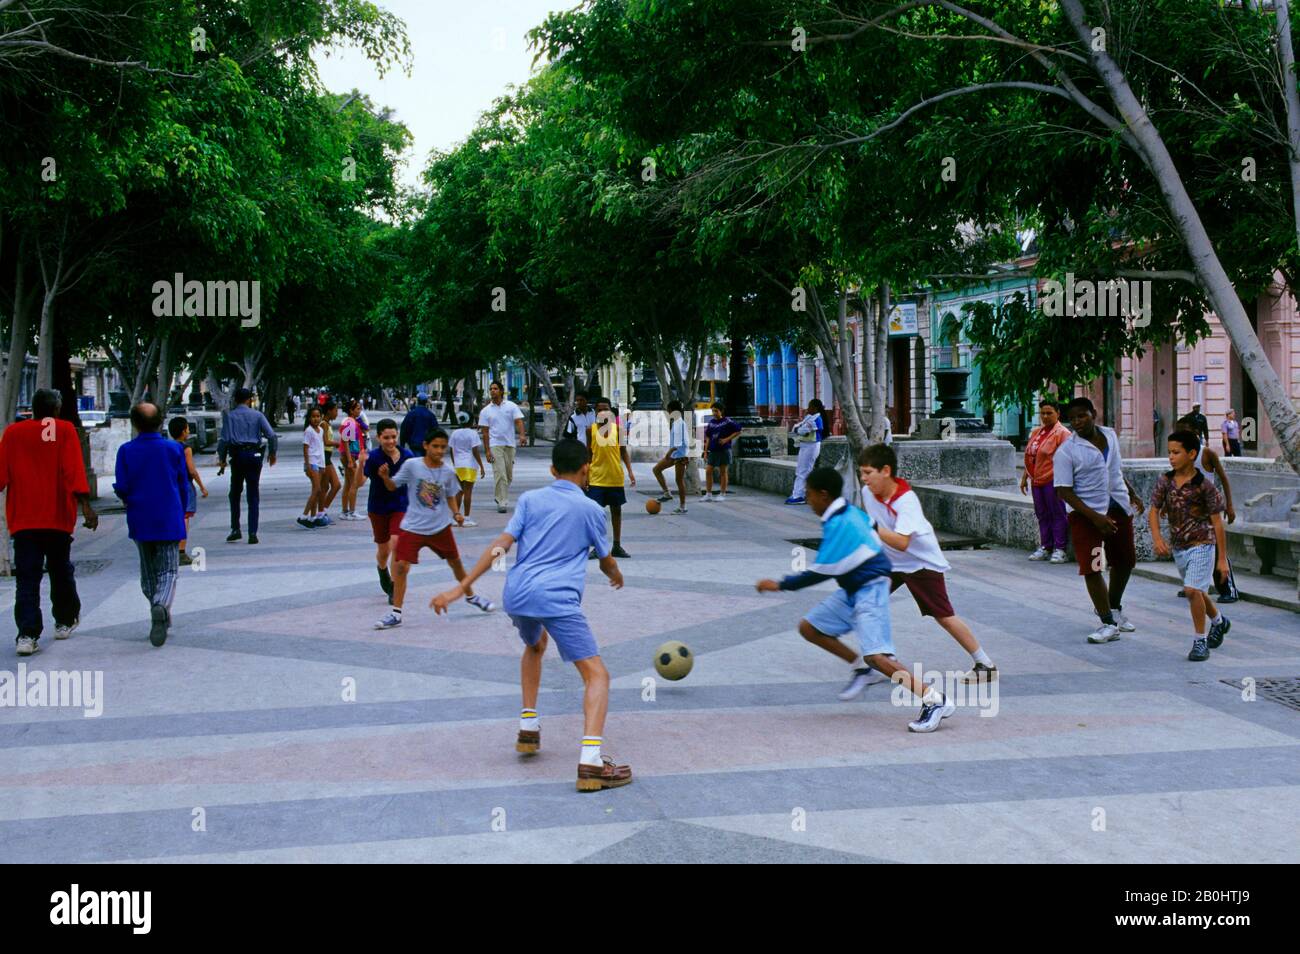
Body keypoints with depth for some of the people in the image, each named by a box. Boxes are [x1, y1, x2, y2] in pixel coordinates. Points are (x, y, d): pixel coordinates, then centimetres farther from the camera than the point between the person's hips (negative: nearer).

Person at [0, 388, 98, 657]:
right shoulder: (65, 430, -2)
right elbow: (74, 471, -11)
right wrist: (85, 505, -14)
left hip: (22, 518, 1)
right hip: (58, 516, -1)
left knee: (27, 578, -2)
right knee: (61, 571, 17)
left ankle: (27, 635, -14)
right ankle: (65, 622, 31)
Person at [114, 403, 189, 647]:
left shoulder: (126, 451, -4)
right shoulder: (174, 448, -3)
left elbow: (121, 487, -7)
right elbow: (183, 485, 2)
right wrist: (182, 513, 16)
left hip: (140, 520, 1)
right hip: (169, 521, -1)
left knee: (148, 571, 16)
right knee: (169, 570, 1)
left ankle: (161, 618, 19)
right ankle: (161, 605, -27)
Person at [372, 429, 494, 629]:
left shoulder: (448, 472, -4)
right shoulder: (411, 465, -11)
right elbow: (393, 487, -3)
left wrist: (456, 514, -7)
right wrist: (385, 477, -23)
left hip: (440, 527, 2)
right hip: (413, 527, -2)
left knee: (455, 562, 17)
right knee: (401, 566, -10)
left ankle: (471, 596, 41)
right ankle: (396, 614, 0)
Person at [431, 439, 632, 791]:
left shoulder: (530, 499, 13)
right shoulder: (590, 509, 10)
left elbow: (501, 545, 2)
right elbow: (607, 562, 23)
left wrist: (461, 588, 1)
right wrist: (617, 577, 47)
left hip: (517, 592, 5)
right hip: (557, 598, -5)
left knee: (535, 645, 37)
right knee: (597, 675, -5)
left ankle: (528, 728, 32)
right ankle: (590, 761, -24)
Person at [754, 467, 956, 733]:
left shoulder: (839, 525, -22)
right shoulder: (850, 512, 5)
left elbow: (821, 572, -21)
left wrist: (780, 585, -13)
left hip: (870, 589, -10)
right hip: (852, 590, 10)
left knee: (876, 656, -20)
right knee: (809, 627, 10)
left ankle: (934, 701, -17)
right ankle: (860, 665, 19)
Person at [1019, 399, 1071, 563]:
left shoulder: (1062, 433, -7)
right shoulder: (1036, 432, 17)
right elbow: (1029, 457, 22)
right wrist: (1025, 477, 20)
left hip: (1052, 481, -7)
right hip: (1037, 481, 8)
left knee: (1057, 514, -4)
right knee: (1042, 515, 11)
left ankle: (1059, 549, -1)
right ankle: (1045, 547, 18)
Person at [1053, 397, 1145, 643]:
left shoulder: (1110, 435, 4)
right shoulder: (1065, 452, -15)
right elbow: (1064, 492, -18)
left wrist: (1132, 495, 23)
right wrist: (1095, 517, -24)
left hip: (1119, 508, 6)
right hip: (1086, 513, -6)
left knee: (1125, 562, 16)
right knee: (1091, 568, -11)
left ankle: (1114, 608, 38)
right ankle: (1108, 623, -3)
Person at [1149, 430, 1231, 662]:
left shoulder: (1204, 485, -15)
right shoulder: (1165, 481, -2)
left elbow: (1217, 522, -10)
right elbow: (1154, 511, 3)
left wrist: (1222, 558, -9)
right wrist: (1157, 538, -15)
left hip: (1202, 544, -6)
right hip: (1178, 545, 6)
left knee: (1193, 590, -17)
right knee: (1196, 591, 20)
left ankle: (1200, 641, -3)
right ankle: (1218, 621, 47)